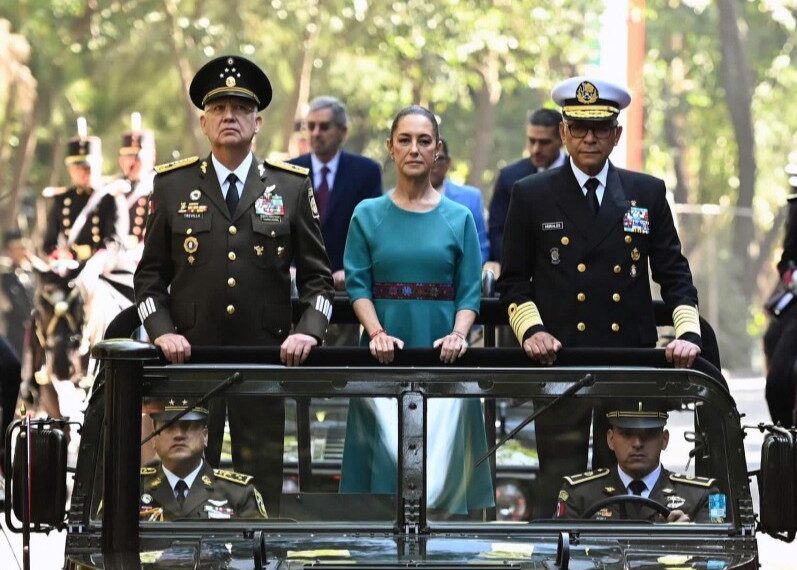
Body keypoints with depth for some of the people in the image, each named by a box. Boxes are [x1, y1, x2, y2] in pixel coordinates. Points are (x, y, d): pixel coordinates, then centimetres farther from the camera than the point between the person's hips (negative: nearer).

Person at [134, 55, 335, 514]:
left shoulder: (292, 187, 7)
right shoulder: (173, 185, 7)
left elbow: (317, 275, 8)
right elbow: (150, 274, 9)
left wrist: (308, 332, -8)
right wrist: (162, 331, -6)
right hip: (190, 355, 0)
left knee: (262, 478, 1)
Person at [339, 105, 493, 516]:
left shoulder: (459, 218, 6)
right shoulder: (368, 215, 5)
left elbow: (470, 290, 1)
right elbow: (357, 284, -1)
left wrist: (458, 335, -17)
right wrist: (377, 333, -17)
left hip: (441, 355, 0)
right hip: (387, 353, 0)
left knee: (443, 451, -1)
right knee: (386, 450, 0)